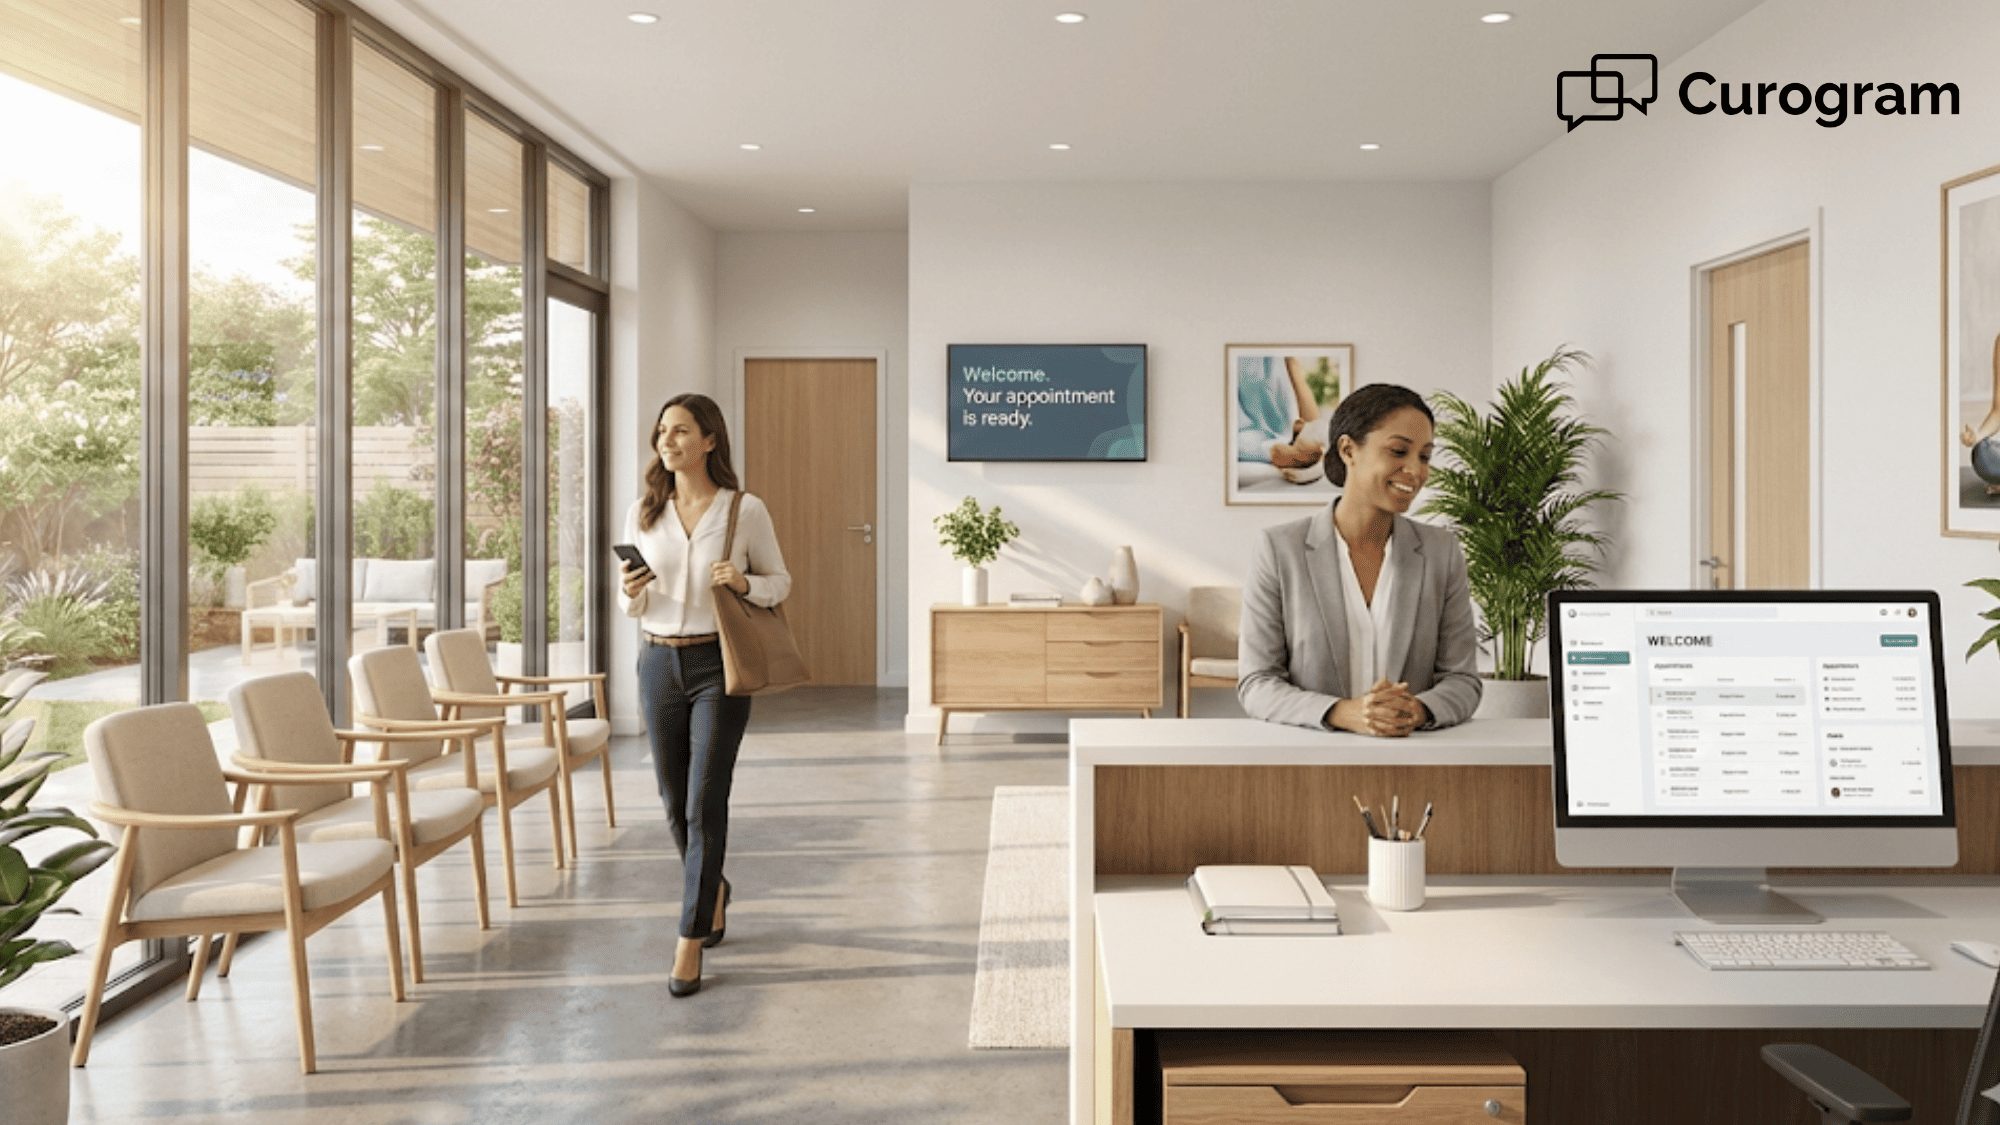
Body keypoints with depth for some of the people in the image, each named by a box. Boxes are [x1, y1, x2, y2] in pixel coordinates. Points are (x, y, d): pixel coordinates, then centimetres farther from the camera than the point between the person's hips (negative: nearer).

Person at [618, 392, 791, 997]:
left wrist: (744, 583, -16)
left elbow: (781, 581, 5)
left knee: (705, 805, -7)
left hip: (718, 665, -4)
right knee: (676, 802, 14)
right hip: (658, 663, 4)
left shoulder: (745, 510, -4)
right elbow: (630, 604, 11)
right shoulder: (642, 514, 5)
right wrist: (630, 592, -13)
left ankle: (691, 941, 3)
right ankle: (712, 889, 41)